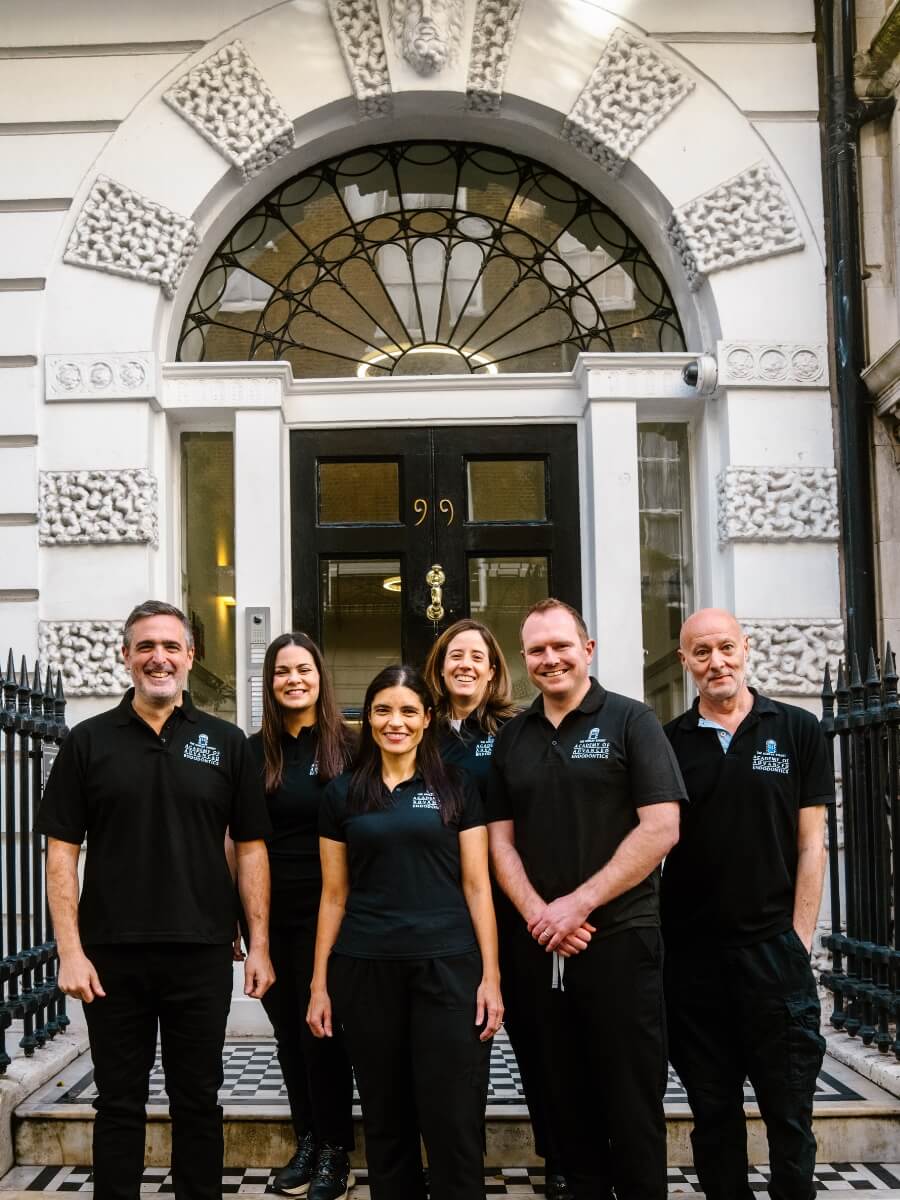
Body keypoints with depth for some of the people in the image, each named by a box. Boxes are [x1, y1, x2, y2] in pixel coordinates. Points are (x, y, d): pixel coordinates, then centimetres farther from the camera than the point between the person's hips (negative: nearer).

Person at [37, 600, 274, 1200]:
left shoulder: (226, 742, 4)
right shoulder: (89, 741, 2)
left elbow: (251, 848, 5)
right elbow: (62, 851, 0)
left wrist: (260, 944, -2)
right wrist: (70, 950, -7)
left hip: (202, 955, 0)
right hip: (112, 956, 0)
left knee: (198, 1102, 10)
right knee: (119, 1104, 10)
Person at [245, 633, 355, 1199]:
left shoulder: (348, 747, -2)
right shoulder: (255, 752, 6)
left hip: (325, 911, -3)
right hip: (269, 913, 3)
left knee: (322, 1029, -1)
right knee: (289, 1031, 10)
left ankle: (336, 1152, 11)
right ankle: (307, 1140, 24)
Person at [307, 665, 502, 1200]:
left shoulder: (457, 788, 4)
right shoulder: (342, 795, 8)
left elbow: (477, 886, 2)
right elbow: (334, 895, 10)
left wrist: (491, 976, -5)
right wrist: (320, 982, 6)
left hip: (447, 966, -2)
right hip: (366, 971, 2)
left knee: (454, 1121, -4)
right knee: (386, 1119, 10)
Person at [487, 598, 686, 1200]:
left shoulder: (630, 721, -3)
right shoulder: (512, 739, 11)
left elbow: (662, 828, -11)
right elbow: (501, 840, 9)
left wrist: (578, 904, -14)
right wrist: (538, 913, -8)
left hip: (621, 940, -4)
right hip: (541, 946, 4)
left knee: (633, 1103, 1)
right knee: (567, 1099, 12)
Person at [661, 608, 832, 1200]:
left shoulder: (798, 731, 2)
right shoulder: (667, 742, 6)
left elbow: (810, 844, 1)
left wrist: (799, 938, -6)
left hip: (774, 948, -2)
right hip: (690, 952, 2)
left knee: (789, 1108, 3)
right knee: (713, 1111, 11)